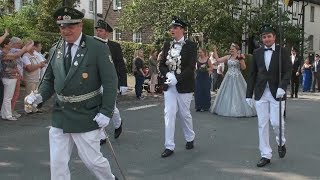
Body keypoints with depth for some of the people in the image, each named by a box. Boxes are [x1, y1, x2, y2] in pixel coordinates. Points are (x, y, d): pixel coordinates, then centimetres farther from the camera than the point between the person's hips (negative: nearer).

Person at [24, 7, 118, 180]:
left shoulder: (98, 48, -9)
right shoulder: (55, 50, 6)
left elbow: (110, 82, -9)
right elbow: (49, 80, 15)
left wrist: (106, 112, -15)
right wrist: (39, 96, -4)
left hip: (86, 117, -5)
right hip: (60, 115, 5)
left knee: (92, 160, 5)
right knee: (57, 164, 8)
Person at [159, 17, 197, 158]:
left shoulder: (191, 45, -7)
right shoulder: (167, 45, 6)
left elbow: (191, 67, -14)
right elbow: (162, 65, 7)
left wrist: (177, 79, -22)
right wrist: (168, 74, -13)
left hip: (184, 86, -3)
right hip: (169, 86, 3)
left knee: (184, 114, 10)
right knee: (169, 114, -3)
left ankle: (190, 139, 34)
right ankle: (169, 146, 2)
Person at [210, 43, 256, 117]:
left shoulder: (240, 57, -3)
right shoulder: (228, 57, 7)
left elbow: (244, 68, -6)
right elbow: (218, 59, 10)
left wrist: (241, 60, -19)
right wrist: (215, 51, 8)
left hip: (237, 78, -4)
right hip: (229, 78, 4)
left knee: (237, 94, -2)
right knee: (227, 94, 8)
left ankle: (239, 110, 5)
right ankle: (228, 109, 18)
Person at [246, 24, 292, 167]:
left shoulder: (283, 52, 0)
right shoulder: (257, 53, 8)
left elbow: (287, 72, -5)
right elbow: (252, 74, 9)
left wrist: (282, 87, -22)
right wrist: (249, 95, 7)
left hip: (276, 93, -2)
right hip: (260, 94, 3)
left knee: (276, 122, -4)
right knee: (262, 124, 3)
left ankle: (281, 143, 29)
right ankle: (265, 155, 13)